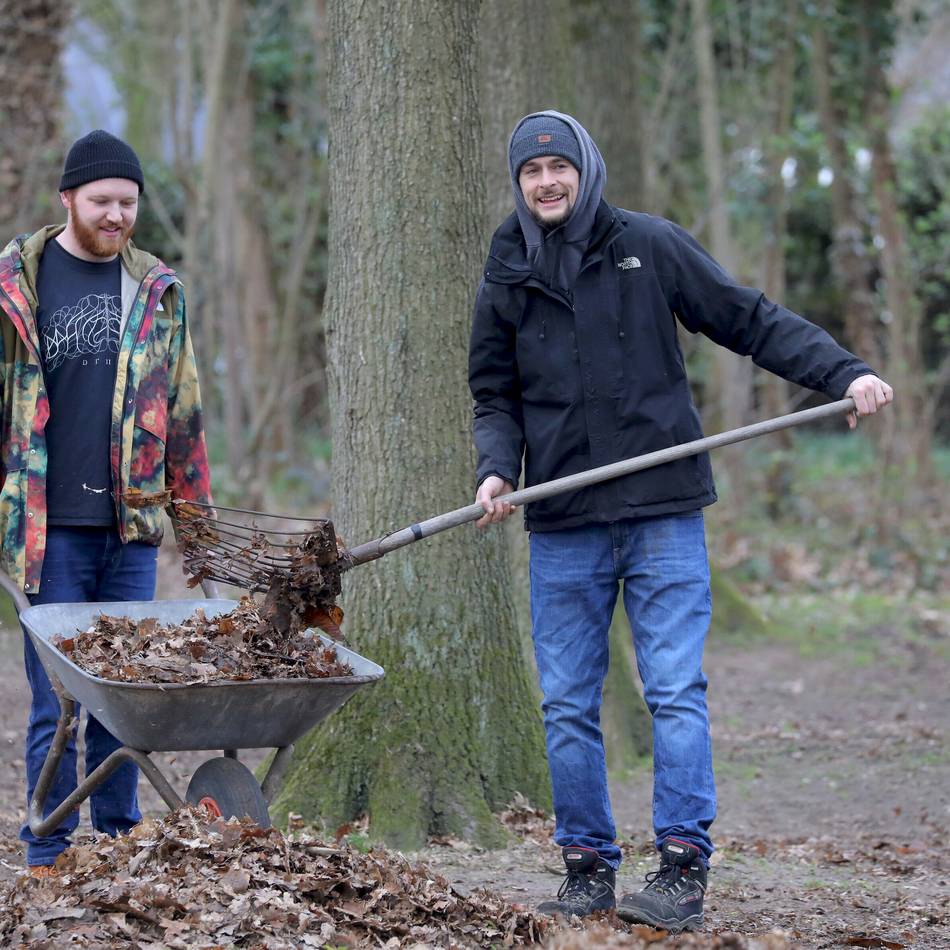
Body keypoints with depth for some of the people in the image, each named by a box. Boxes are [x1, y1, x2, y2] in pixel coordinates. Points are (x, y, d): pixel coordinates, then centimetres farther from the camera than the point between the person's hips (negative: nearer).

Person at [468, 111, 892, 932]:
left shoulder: (649, 246, 2)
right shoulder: (506, 280, 9)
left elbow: (750, 320, 3)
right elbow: (496, 396, 14)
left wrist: (844, 371, -7)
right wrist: (497, 470, -6)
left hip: (662, 516, -3)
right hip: (562, 530, 3)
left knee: (676, 693, -7)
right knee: (568, 708, 4)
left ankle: (684, 867, -5)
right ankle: (587, 866, 13)